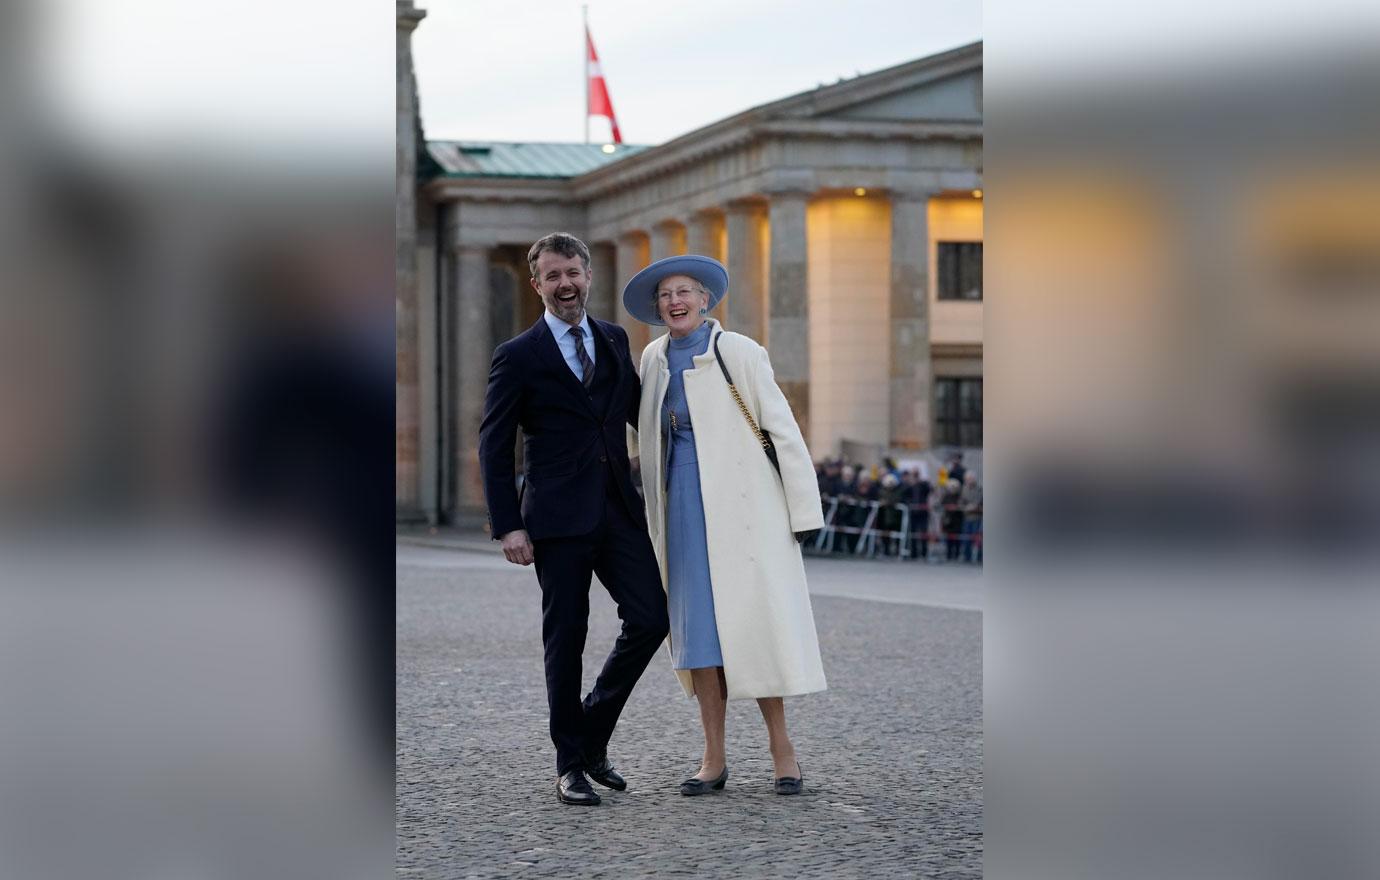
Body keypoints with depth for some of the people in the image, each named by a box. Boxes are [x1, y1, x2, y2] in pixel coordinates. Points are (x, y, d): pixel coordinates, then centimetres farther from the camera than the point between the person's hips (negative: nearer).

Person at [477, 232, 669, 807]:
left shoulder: (614, 341, 13)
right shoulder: (518, 357, -2)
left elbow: (640, 410, 23)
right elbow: (493, 448, -2)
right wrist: (508, 526, -10)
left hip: (619, 510, 4)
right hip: (558, 518, -4)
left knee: (650, 618, -2)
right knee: (566, 638, 1)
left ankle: (593, 734, 17)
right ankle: (571, 764, 13)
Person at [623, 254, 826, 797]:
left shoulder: (737, 352, -5)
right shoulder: (655, 358, 11)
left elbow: (782, 426, -6)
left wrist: (804, 509, -9)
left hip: (741, 500, -5)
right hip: (684, 503, 5)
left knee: (753, 619, -7)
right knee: (697, 624, 1)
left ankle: (780, 746, 4)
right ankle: (714, 757, 5)